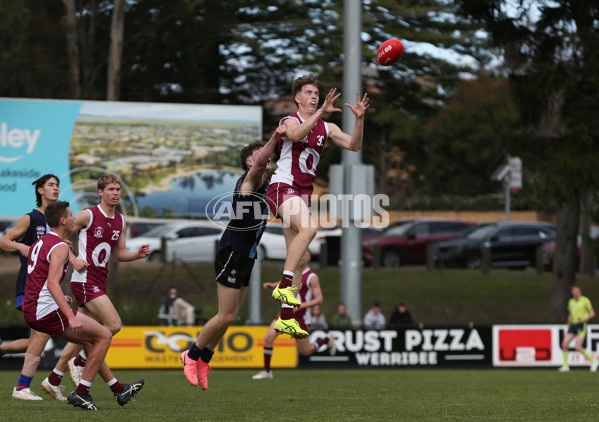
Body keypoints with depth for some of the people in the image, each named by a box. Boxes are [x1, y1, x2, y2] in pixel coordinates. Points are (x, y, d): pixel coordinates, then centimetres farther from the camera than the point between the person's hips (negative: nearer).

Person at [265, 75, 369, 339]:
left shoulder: (326, 128, 15)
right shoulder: (290, 121, -3)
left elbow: (353, 145, 4)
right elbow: (295, 134, -28)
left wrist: (360, 119, -12)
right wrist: (321, 111, -36)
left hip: (303, 193, 7)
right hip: (283, 187, -7)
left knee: (297, 255, 4)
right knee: (309, 227, -33)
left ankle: (286, 318, 5)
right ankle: (284, 286, -35)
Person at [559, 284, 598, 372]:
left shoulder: (585, 300, -4)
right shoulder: (571, 301, 13)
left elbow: (592, 313, -5)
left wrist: (584, 318, -21)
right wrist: (569, 326, 22)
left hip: (581, 325, -6)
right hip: (572, 325, 6)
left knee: (577, 347, -17)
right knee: (564, 344, -7)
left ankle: (593, 361, 0)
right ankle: (565, 366, 4)